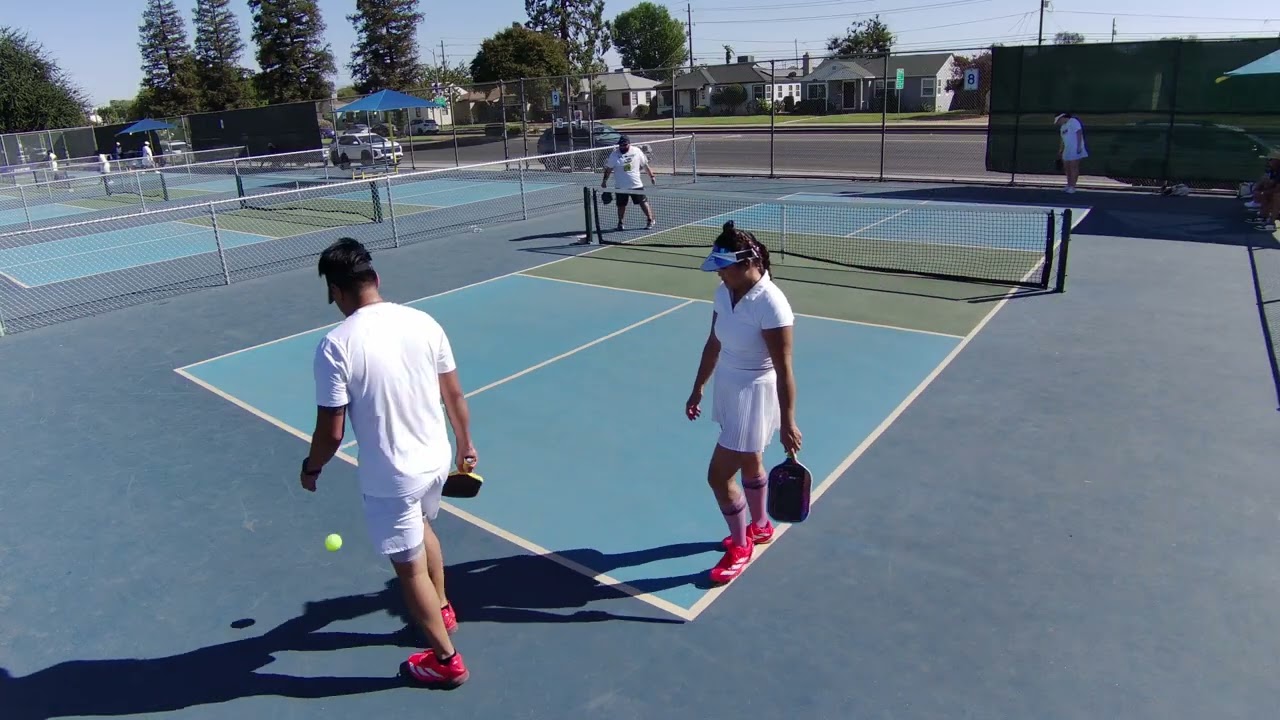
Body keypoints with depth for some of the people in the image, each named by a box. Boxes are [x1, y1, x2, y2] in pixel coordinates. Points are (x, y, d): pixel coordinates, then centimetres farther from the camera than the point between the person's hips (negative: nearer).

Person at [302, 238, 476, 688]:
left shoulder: (336, 345, -20)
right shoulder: (424, 322, -6)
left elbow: (331, 431, -15)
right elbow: (455, 396, 2)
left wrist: (311, 468, 5)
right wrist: (465, 444, 17)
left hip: (389, 478, -6)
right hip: (436, 461, 6)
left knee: (410, 566, 14)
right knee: (422, 529, 34)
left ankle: (446, 659, 31)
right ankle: (442, 610, 53)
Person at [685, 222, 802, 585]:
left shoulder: (770, 304, -27)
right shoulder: (724, 292, -3)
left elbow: (784, 369, -25)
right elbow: (714, 344, 9)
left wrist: (787, 423, -22)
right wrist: (698, 389, 14)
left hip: (754, 395, -8)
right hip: (728, 388, 8)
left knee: (719, 475, -1)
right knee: (749, 463, 25)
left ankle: (740, 545, 23)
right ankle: (760, 526, 49)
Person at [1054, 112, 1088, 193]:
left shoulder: (1073, 122, -10)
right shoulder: (1063, 127, 17)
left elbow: (1079, 133, -17)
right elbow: (1062, 140, 24)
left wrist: (1079, 147, -22)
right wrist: (1060, 151, 24)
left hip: (1076, 149, -9)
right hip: (1068, 150, 9)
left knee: (1074, 167, -9)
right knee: (1067, 167, 10)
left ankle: (1072, 187, -9)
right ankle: (1069, 185, 20)